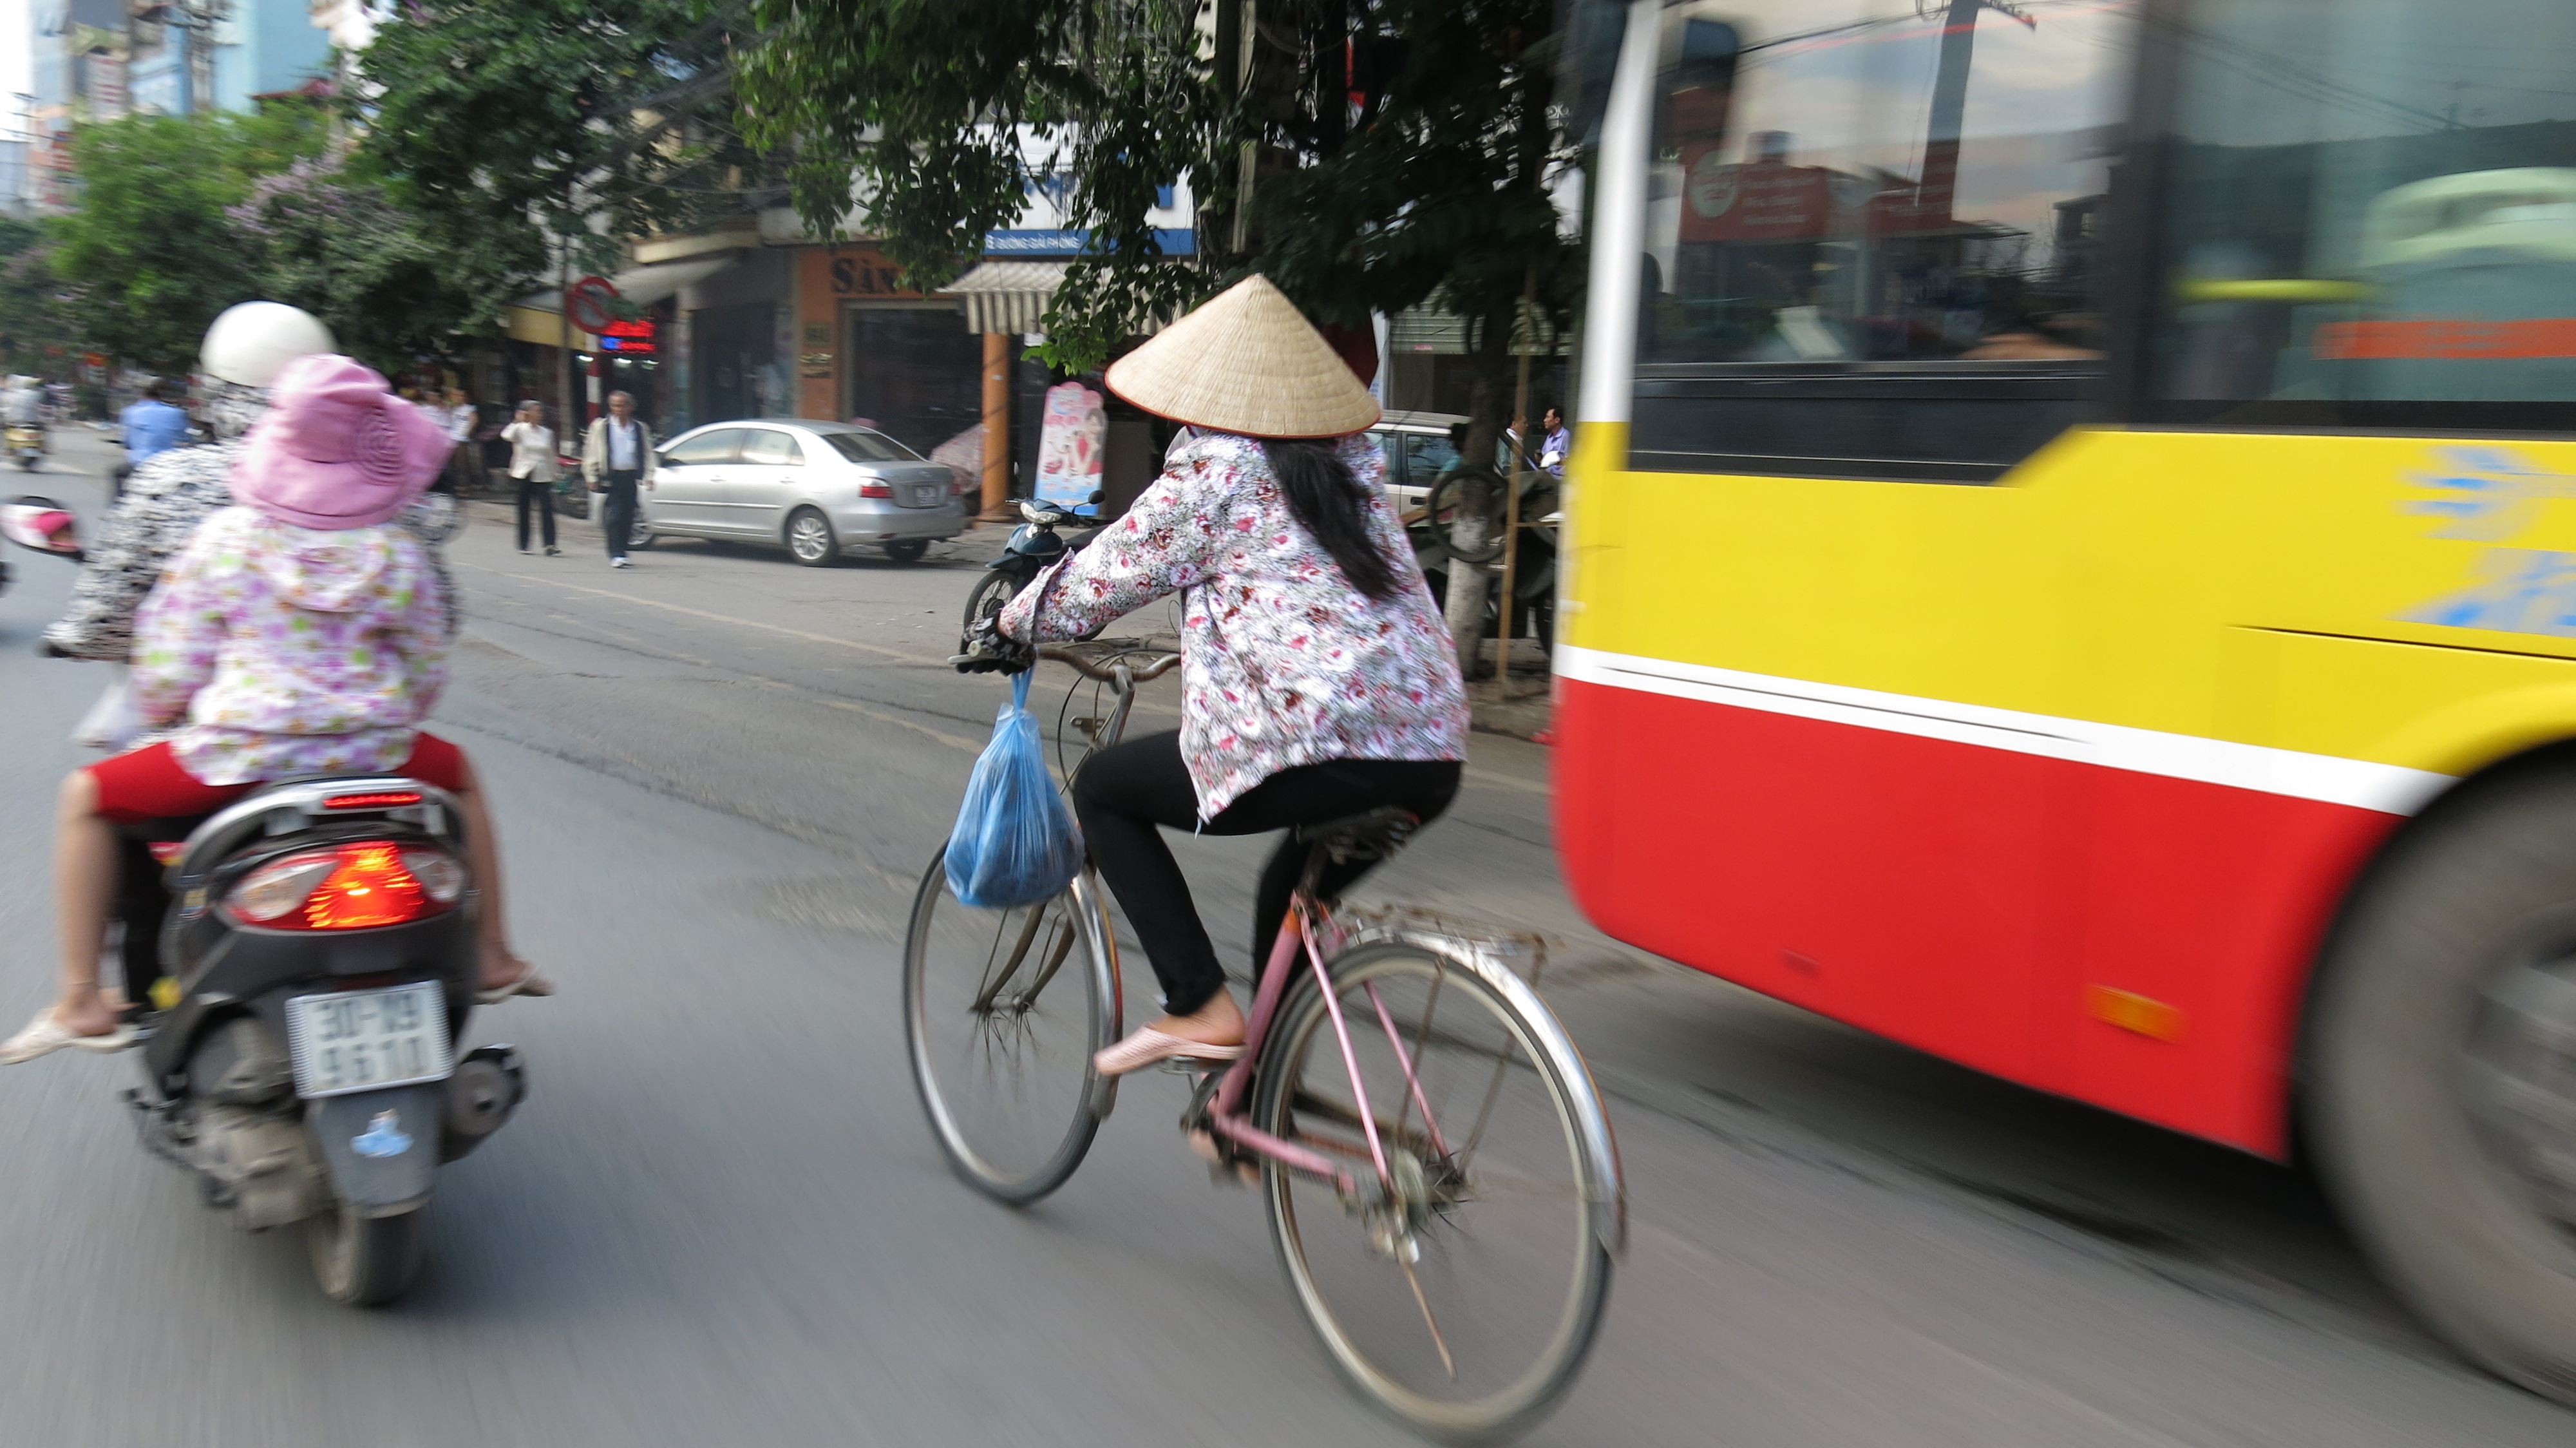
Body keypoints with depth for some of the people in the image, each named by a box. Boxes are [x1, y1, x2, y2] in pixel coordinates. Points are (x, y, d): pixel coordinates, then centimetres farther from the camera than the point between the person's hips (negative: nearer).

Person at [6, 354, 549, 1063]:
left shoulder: (225, 539, -5)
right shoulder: (397, 553, -1)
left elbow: (168, 665, -2)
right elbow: (428, 672, 7)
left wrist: (159, 713, 20)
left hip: (239, 757, -2)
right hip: (373, 754, 2)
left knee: (86, 796, 21)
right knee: (457, 771, 33)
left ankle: (82, 1000, 16)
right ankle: (493, 958, 34)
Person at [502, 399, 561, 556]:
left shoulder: (547, 433, 10)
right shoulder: (520, 430, 1)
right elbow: (507, 436, -21)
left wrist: (556, 474, 16)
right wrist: (517, 422, -17)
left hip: (543, 477, 2)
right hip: (524, 476, -2)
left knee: (547, 510, -11)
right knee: (524, 511, 5)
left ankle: (550, 545, -16)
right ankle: (523, 545, 15)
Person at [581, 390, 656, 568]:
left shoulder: (640, 428, 11)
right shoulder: (601, 427, 4)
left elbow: (647, 453, 14)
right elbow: (590, 453, 5)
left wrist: (648, 475, 5)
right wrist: (592, 477, -1)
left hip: (631, 477, 3)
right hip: (611, 477, -3)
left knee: (628, 518, 5)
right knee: (613, 517, -11)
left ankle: (621, 551, 18)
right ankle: (616, 555, -11)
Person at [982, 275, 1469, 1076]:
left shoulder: (1213, 469, 1)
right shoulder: (1347, 461, 19)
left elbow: (1104, 577, 9)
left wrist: (1013, 621, 26)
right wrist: (1206, 626, 46)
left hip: (1321, 755, -7)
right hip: (1433, 757, 8)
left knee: (1103, 787, 14)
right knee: (1288, 893, 33)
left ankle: (1199, 1008, 6)